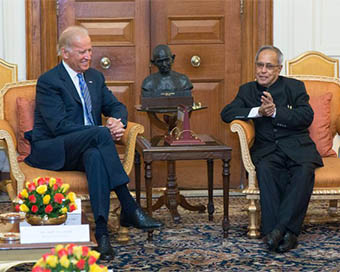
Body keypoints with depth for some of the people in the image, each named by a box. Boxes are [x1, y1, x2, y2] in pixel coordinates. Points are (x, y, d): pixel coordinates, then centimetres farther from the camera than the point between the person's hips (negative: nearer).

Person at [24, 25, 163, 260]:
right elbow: (60, 126, -17)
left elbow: (117, 106, 13)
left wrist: (118, 122, -14)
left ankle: (102, 230, -44)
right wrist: (105, 131, -24)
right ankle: (129, 209, -36)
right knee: (99, 134, -34)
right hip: (51, 151, -5)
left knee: (95, 155, -36)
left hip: (87, 148, 5)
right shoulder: (48, 82, -7)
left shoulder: (95, 77, 16)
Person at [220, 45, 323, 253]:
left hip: (297, 146, -1)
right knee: (265, 169, -33)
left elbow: (306, 117, -4)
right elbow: (226, 113, 2)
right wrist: (258, 111, -12)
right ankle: (286, 235, -37)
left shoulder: (295, 87, 10)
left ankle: (280, 228, -38)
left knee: (305, 171, -33)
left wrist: (275, 112, -15)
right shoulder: (248, 90, 16)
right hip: (266, 148, 1)